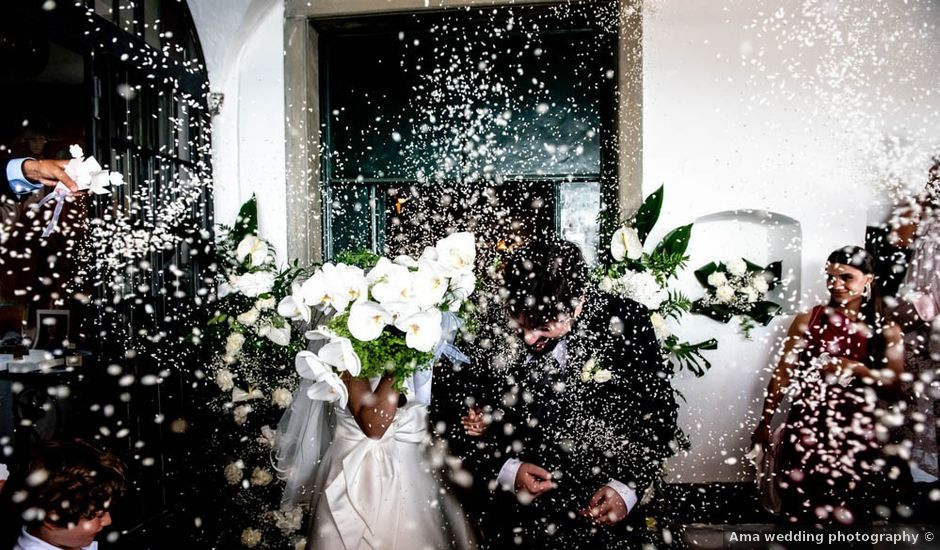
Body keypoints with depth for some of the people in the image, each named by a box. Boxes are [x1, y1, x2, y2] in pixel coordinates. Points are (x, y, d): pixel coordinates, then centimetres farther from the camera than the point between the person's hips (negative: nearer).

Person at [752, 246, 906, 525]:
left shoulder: (886, 330, 3)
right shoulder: (808, 320, 0)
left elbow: (894, 387, -1)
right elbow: (783, 372, 0)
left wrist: (856, 368, -18)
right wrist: (765, 420, -1)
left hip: (857, 432, 1)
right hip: (807, 426, -1)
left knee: (848, 510, 10)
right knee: (799, 507, 6)